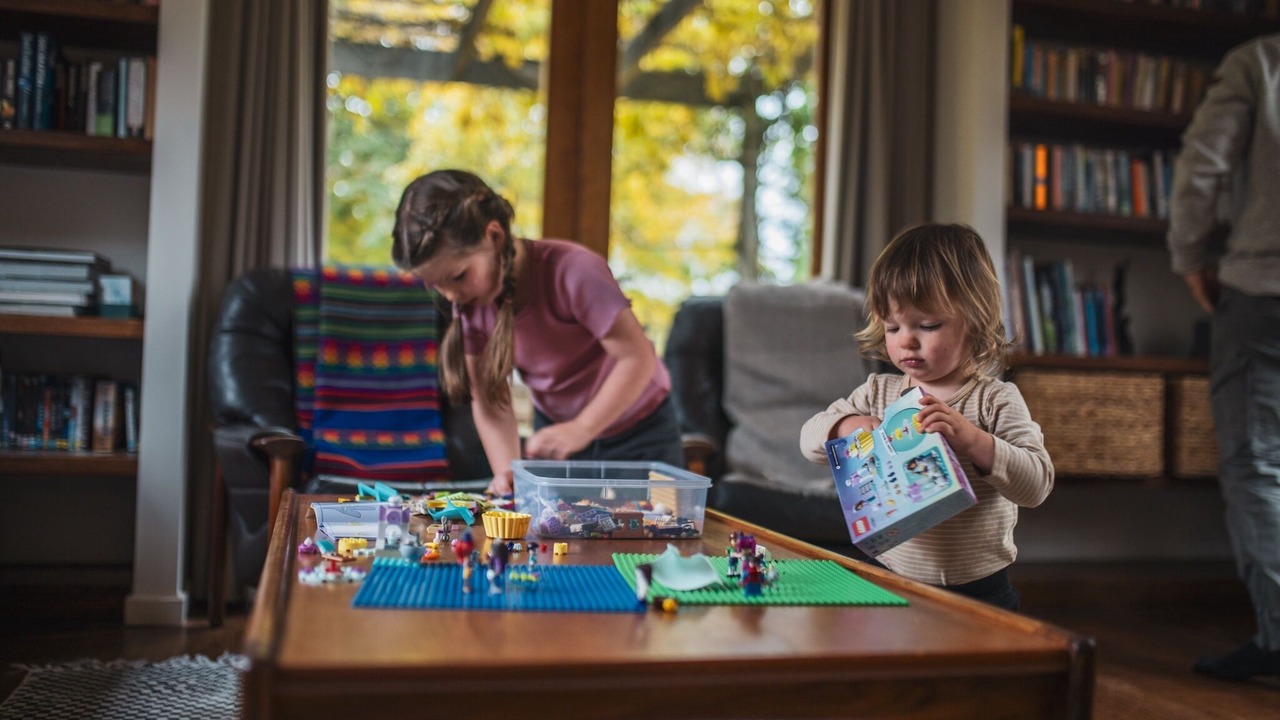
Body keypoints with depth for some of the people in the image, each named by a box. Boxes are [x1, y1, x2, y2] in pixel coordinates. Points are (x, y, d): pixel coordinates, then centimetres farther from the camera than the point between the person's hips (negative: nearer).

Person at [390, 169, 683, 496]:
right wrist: (507, 472, -25)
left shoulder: (572, 270, -29)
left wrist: (581, 429, -37)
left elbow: (638, 359, -31)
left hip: (638, 433, -4)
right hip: (555, 430, 4)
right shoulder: (468, 299, -11)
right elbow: (489, 399, -11)